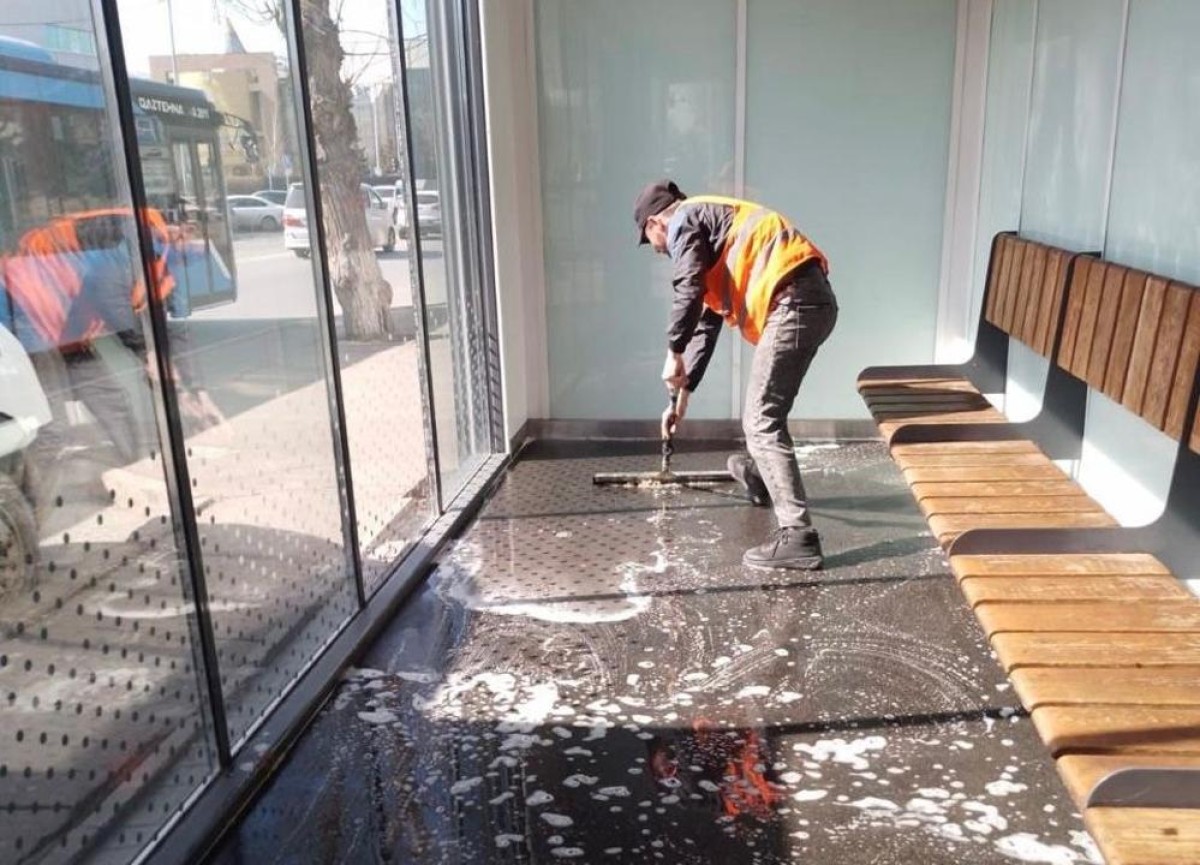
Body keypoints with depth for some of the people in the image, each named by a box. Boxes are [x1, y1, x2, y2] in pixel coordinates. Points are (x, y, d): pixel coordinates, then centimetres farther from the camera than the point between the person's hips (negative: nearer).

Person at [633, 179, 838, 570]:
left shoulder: (684, 222, 5)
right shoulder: (709, 231, 32)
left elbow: (689, 293, -14)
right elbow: (708, 323, 33)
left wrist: (674, 355, -2)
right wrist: (683, 395, 34)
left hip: (793, 302, -10)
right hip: (813, 299, 10)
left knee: (761, 422, -10)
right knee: (767, 411, 28)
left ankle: (798, 535, -14)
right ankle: (760, 477, 51)